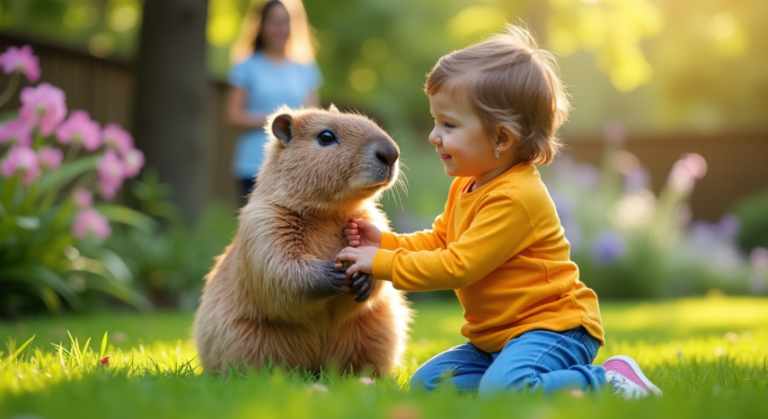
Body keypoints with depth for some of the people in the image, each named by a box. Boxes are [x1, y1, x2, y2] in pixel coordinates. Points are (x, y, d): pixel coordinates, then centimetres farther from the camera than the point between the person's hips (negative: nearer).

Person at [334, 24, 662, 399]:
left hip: (552, 327, -10)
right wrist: (385, 242, 4)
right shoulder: (466, 186, 11)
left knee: (502, 388, -34)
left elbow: (458, 265, -22)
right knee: (425, 383, 3)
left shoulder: (513, 198, -22)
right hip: (495, 338, 10)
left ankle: (607, 382, -14)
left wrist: (382, 263, -16)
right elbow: (437, 241, 21)